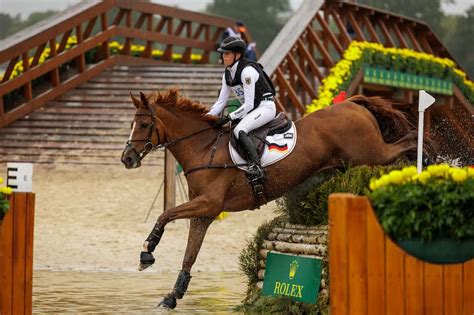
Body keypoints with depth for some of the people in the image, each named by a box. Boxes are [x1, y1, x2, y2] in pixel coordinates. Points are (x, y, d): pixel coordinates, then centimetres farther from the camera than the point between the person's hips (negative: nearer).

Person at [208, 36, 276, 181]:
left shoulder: (247, 71, -21)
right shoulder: (227, 74, 6)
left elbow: (249, 105, -23)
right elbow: (221, 102, 9)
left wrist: (229, 117, -26)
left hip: (265, 107, -10)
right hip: (250, 109, 10)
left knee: (239, 130, -31)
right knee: (222, 129, 3)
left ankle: (256, 168, -42)